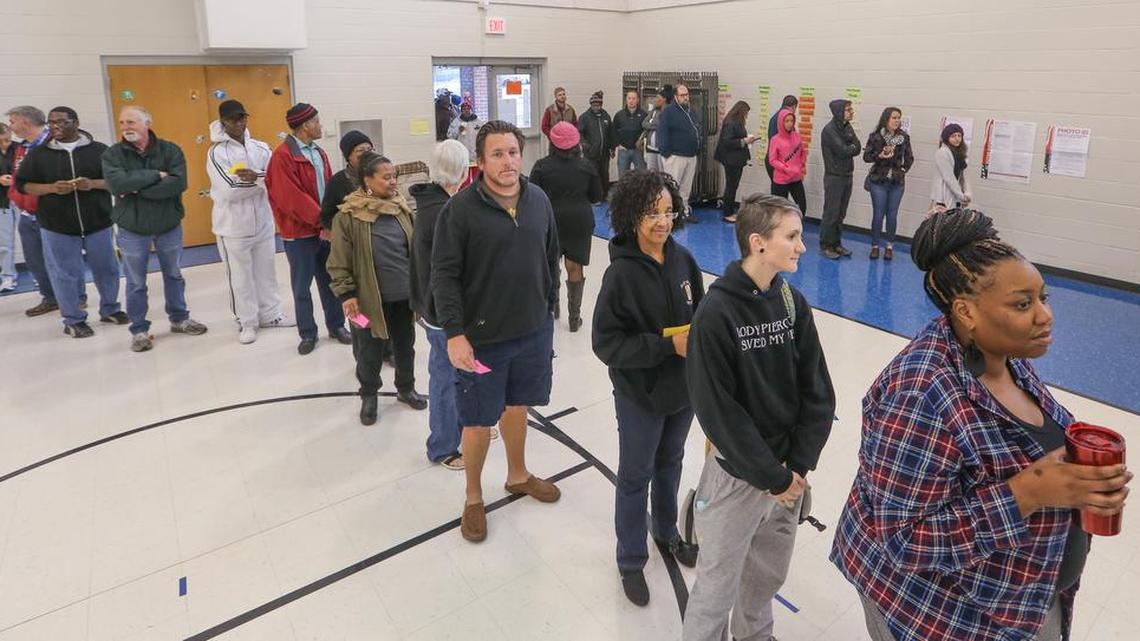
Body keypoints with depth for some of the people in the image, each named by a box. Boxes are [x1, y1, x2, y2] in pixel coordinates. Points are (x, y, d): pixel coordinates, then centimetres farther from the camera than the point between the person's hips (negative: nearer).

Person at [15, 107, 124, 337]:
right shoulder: (38, 154, 3)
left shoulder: (99, 150, 1)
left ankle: (110, 309, 31)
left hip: (98, 223, 0)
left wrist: (92, 184, -18)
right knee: (65, 275, 5)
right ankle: (73, 320, 17)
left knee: (106, 269, 12)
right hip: (56, 227, 0)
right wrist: (52, 188, -15)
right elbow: (22, 185, 3)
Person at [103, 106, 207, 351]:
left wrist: (137, 189, -21)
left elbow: (178, 184, -22)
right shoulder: (113, 154, -7)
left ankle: (179, 319, 34)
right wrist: (155, 175, -22)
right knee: (136, 283, 9)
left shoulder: (170, 150, -7)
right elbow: (116, 184, -24)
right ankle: (139, 330, 22)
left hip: (169, 226, 1)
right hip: (132, 230, -1)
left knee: (174, 275, 17)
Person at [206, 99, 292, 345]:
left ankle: (270, 314, 30)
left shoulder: (260, 147, 3)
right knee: (240, 276, 6)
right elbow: (230, 191, -19)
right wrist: (261, 181, -12)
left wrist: (255, 177, -25)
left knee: (266, 271, 15)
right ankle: (246, 322, 19)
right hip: (233, 226, -4)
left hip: (263, 221, 4)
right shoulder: (216, 152, -10)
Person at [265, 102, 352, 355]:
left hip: (325, 229, 7)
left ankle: (336, 325, 28)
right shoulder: (283, 156, -14)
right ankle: (308, 333, 18)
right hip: (300, 233, -6)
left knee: (329, 280, 15)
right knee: (302, 286, 6)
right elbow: (291, 197, -20)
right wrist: (321, 220, -19)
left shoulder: (319, 153, 11)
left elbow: (330, 188, 10)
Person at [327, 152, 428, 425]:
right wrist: (346, 294, -12)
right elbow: (339, 261, -9)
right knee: (369, 352, 10)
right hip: (371, 298, -4)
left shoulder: (401, 208, 2)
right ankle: (369, 396, 33)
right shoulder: (348, 216, -13)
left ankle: (406, 388, 39)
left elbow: (415, 248, 13)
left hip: (404, 295, 4)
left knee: (405, 346, 18)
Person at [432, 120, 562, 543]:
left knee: (517, 405, 22)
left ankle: (518, 475, 44)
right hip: (481, 337, -4)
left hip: (534, 331, 5)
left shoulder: (539, 200, 2)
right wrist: (455, 334, -19)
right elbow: (444, 275, -14)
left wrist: (549, 308, 13)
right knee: (478, 420, 7)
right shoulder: (460, 209, -14)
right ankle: (473, 497, 29)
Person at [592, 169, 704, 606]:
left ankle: (667, 532, 51)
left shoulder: (682, 258, -6)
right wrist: (668, 346, -27)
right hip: (641, 395, -5)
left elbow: (701, 312, 8)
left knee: (670, 464, 25)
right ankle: (631, 562, 35)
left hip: (684, 387, 5)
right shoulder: (621, 274, -21)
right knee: (635, 477, 13)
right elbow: (607, 343, -21)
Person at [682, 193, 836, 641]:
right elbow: (718, 410, -19)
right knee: (718, 584, 10)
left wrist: (799, 466, -8)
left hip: (789, 473, 6)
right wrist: (772, 478, -14)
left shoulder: (793, 303, -2)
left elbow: (818, 392, 0)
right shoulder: (715, 312, -19)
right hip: (738, 474, -5)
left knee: (769, 574, 24)